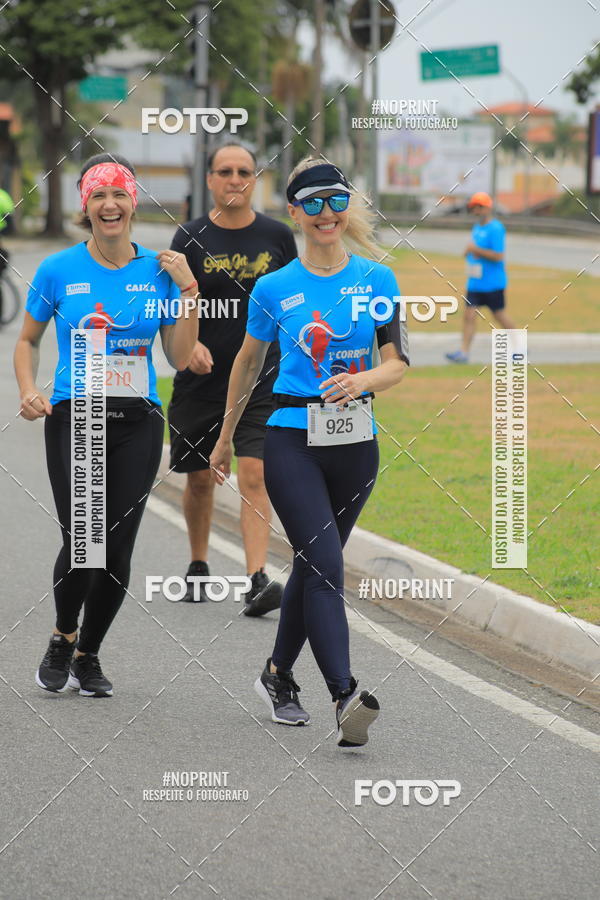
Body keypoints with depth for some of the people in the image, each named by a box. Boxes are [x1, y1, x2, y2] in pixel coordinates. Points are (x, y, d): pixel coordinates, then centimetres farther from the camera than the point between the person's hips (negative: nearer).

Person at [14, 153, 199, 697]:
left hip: (137, 424, 2)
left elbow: (181, 359, 4)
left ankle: (88, 656, 20)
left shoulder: (158, 270, 4)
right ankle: (62, 640, 15)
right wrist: (28, 392, -5)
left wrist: (188, 290, -6)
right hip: (73, 417, -2)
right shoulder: (59, 271, 0)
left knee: (118, 550, -1)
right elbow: (27, 341, 13)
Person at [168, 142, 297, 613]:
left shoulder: (277, 236, 2)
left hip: (261, 380, -1)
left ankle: (257, 582, -20)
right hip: (201, 379, 1)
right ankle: (198, 567, 32)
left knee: (254, 477, -13)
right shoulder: (191, 238, -1)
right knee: (200, 480, 11)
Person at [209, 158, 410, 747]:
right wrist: (225, 440, 22)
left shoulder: (378, 279, 4)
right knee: (324, 564, -16)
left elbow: (397, 363, 2)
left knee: (313, 564, 13)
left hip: (356, 442, 3)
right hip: (292, 440, -3)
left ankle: (277, 677, 32)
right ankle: (346, 698, -26)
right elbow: (247, 364, 15)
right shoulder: (274, 289, 1)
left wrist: (361, 380, -21)